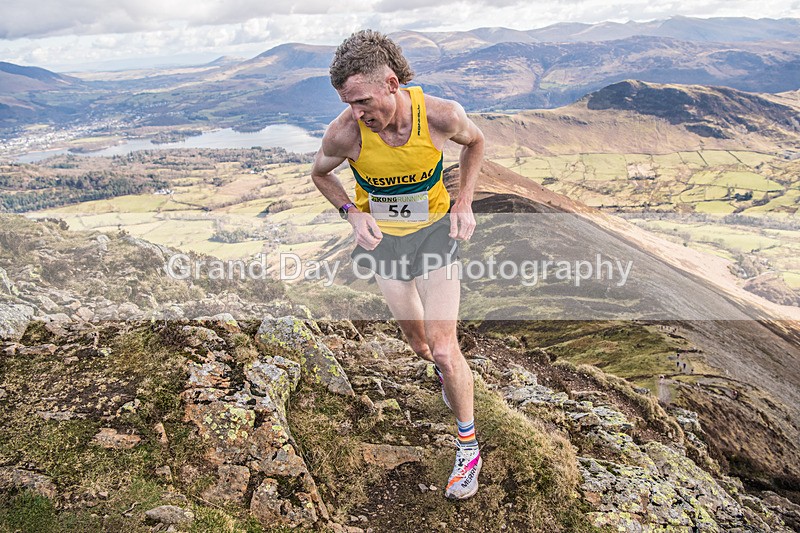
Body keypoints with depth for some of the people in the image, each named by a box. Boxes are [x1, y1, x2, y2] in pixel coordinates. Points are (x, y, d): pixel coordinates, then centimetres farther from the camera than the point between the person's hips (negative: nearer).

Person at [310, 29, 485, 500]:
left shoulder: (442, 114, -23)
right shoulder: (344, 134, -22)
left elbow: (475, 141, 2)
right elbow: (320, 174, 1)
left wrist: (464, 202, -8)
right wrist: (353, 213, -16)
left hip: (435, 231, -1)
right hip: (380, 237, 2)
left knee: (445, 352, -5)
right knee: (422, 347, 14)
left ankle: (469, 446, 19)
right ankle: (455, 373, 52)